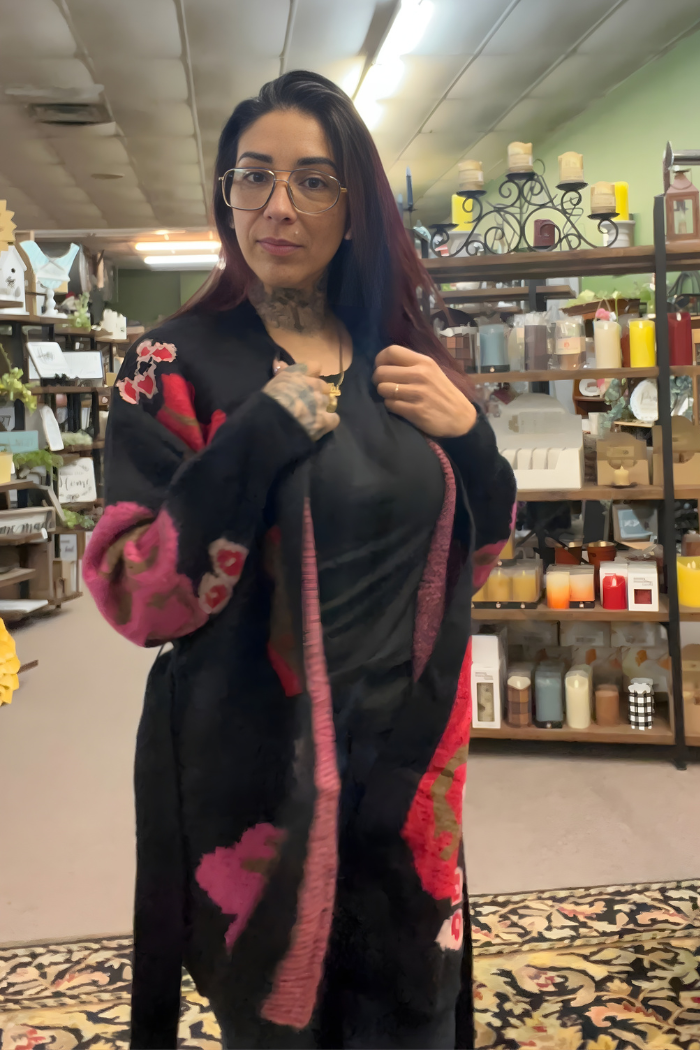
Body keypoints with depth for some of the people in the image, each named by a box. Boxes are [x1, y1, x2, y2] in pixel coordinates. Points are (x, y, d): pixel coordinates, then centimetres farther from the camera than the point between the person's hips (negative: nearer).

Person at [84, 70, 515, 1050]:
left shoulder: (398, 356, 4)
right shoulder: (179, 363, -8)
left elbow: (472, 556, 10)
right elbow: (135, 599, -15)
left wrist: (468, 433, -9)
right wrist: (263, 435, -23)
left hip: (410, 759, 4)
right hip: (256, 774, -3)